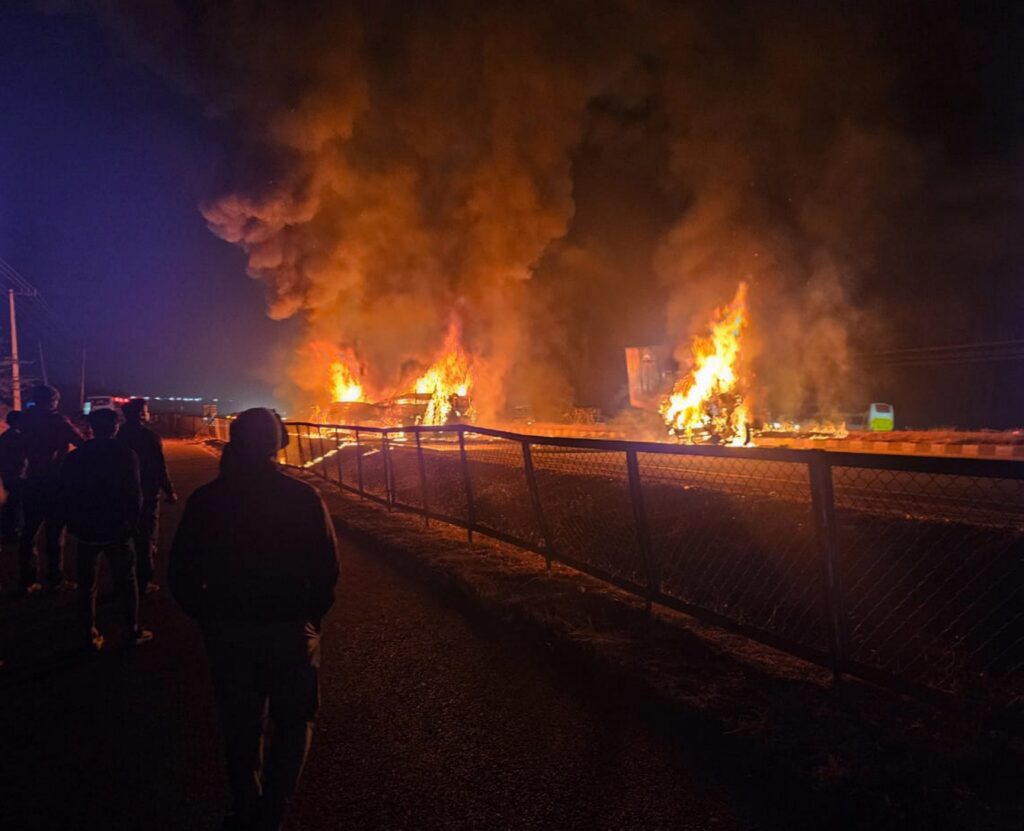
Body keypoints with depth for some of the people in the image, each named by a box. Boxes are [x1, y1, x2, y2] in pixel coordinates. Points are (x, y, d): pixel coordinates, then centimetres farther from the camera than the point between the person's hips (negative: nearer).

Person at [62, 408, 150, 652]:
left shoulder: (75, 457, 0)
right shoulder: (125, 454, -11)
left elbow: (66, 494, 4)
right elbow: (134, 493, -14)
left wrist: (75, 524, 14)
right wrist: (131, 521, 0)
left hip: (86, 530, 3)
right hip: (117, 530, -2)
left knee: (87, 585, 13)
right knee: (126, 581, 11)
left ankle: (90, 636, 16)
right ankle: (134, 631, 16)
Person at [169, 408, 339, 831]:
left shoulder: (206, 499, -5)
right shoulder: (303, 497, -13)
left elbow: (181, 573, -2)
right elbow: (327, 568, -13)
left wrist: (209, 617, 11)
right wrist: (311, 615, 3)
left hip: (227, 629, 3)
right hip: (289, 628, -2)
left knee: (240, 724, 21)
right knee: (294, 720, 17)